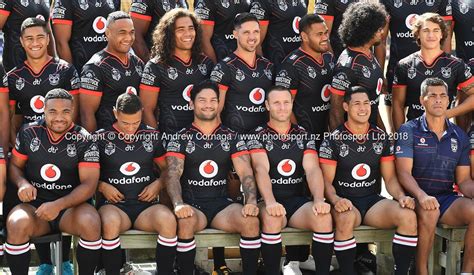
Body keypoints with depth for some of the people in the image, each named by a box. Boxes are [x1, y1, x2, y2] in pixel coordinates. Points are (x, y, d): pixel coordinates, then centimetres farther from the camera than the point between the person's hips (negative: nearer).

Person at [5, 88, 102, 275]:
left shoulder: (83, 140, -4)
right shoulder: (29, 132, 3)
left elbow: (89, 184, -10)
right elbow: (14, 165, 14)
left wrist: (59, 205, -24)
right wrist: (22, 183, -11)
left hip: (71, 204, -1)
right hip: (34, 204, 1)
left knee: (90, 223, -33)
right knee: (16, 224, -32)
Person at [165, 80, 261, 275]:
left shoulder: (232, 137, 9)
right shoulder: (181, 138, 4)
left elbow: (246, 173, -2)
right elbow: (173, 175, -9)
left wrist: (251, 201, -22)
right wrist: (178, 204, -30)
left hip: (222, 203, 2)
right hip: (192, 204, -2)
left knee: (251, 220, -28)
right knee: (185, 221, -36)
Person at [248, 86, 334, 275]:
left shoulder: (304, 135, 11)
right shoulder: (258, 136, 2)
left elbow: (312, 169, -3)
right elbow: (261, 170, -15)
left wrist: (319, 199, -24)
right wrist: (270, 202, -34)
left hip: (298, 200, 2)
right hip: (270, 200, -2)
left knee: (323, 216, -29)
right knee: (272, 218, -37)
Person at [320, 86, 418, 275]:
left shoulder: (381, 137, 10)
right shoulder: (333, 139, 0)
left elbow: (390, 178, 9)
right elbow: (327, 181, -3)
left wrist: (401, 196, -12)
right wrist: (336, 200, -25)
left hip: (373, 201, 3)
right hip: (346, 202, -3)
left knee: (408, 216, -26)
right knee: (346, 218, -39)